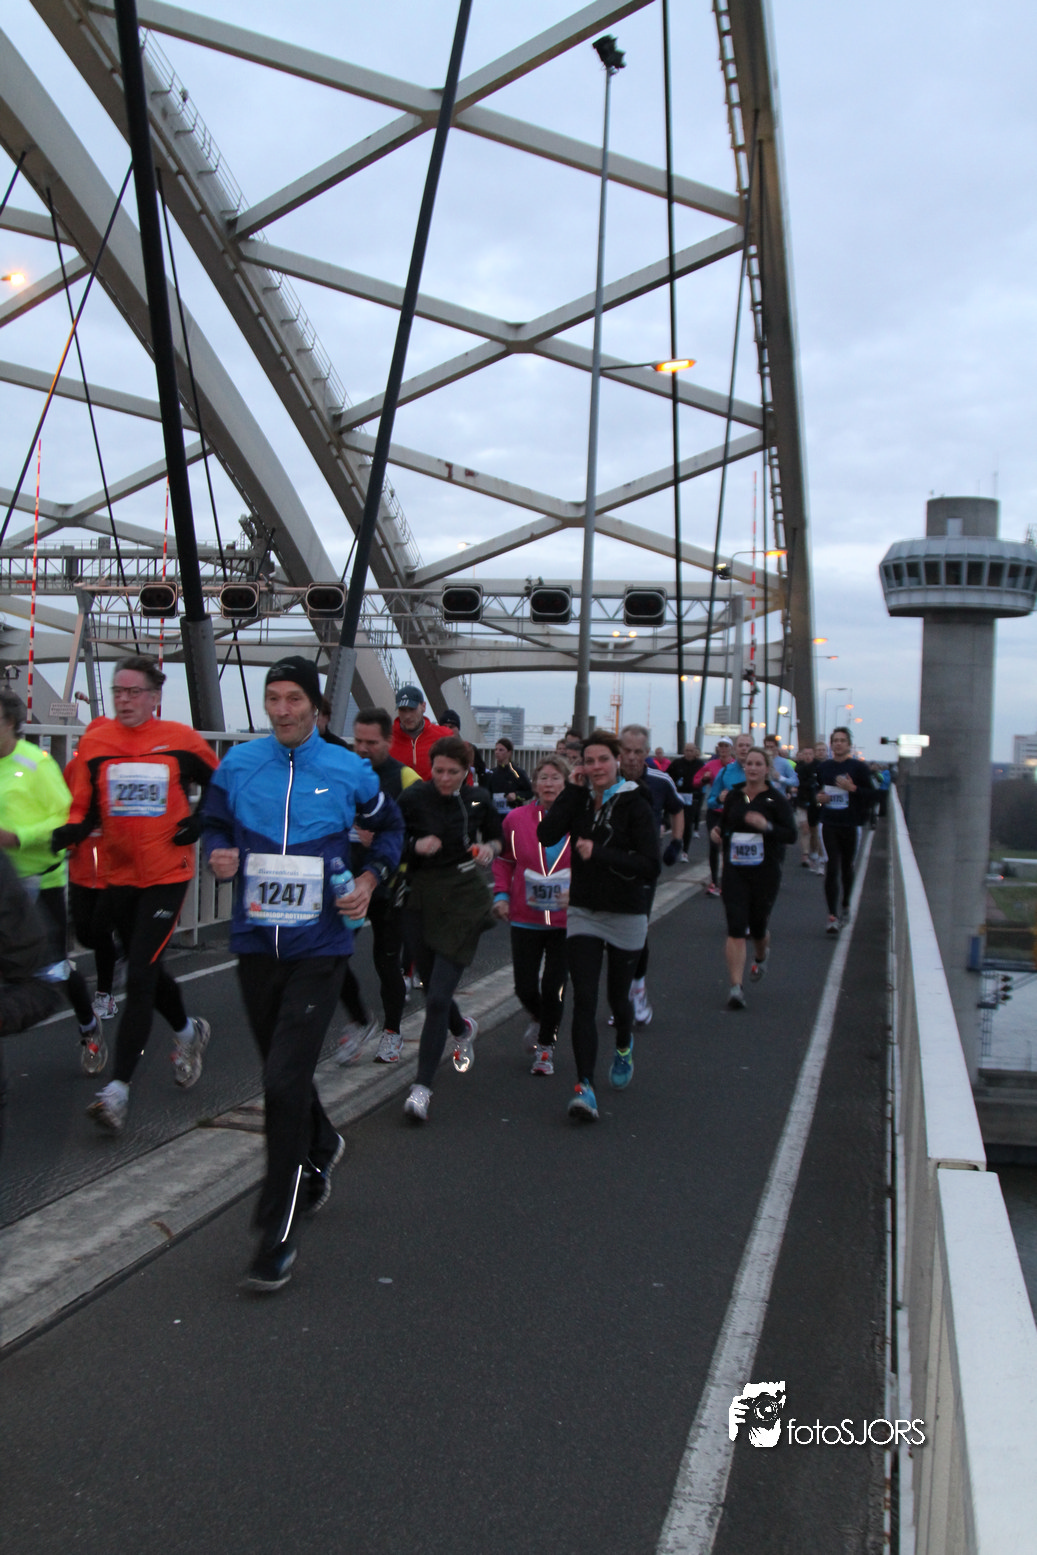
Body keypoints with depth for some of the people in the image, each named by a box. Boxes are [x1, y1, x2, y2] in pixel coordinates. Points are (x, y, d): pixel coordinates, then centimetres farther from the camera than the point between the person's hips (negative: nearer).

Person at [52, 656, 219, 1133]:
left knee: (140, 977, -11)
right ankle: (188, 1031, 47)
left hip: (167, 874, -4)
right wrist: (57, 837, -17)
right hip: (119, 876, 4)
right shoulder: (96, 741, -1)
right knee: (145, 969, 19)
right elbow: (84, 814, 2)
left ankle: (117, 1088, -6)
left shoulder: (180, 741, -7)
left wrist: (199, 825, -3)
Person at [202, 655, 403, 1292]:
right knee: (283, 1070, 19)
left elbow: (390, 827, 13)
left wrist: (371, 880, -4)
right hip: (255, 942, 4)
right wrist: (220, 854, -8)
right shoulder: (238, 764, 1)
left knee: (286, 1081, -12)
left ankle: (278, 1236, -1)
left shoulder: (348, 771, -3)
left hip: (318, 946, -4)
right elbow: (214, 823, 15)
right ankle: (322, 1148, 52)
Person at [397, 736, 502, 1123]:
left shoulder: (478, 800, -1)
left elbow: (497, 837, 16)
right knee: (431, 988, 15)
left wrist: (489, 848, -6)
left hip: (466, 898, -2)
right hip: (423, 897, 2)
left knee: (438, 997, -12)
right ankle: (463, 1029, 51)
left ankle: (422, 1086, -5)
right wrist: (417, 846, -19)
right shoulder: (414, 798, -5)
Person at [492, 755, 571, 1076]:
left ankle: (545, 1046, 24)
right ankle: (538, 1019, 39)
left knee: (553, 988, 1)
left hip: (566, 920, -1)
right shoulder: (516, 819, -2)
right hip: (525, 918, 1)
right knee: (525, 988, 2)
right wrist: (501, 895, 1)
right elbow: (504, 860, 12)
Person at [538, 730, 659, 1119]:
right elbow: (546, 835, -14)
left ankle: (624, 1045, 47)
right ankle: (584, 1086, -9)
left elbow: (650, 867, -18)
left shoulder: (634, 805, -11)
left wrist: (599, 854, -23)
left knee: (617, 996, 15)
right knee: (584, 1000, -9)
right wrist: (572, 790, -13)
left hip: (626, 916, -2)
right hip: (583, 913, 2)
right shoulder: (580, 800, 2)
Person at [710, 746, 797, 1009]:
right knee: (735, 929, -9)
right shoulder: (733, 796, 6)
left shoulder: (776, 799, -4)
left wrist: (766, 826, -26)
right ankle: (736, 987, -9)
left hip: (765, 872, -1)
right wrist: (717, 832, -1)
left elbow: (791, 835, -11)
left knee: (758, 925, 12)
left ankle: (760, 957, 48)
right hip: (735, 871, 2)